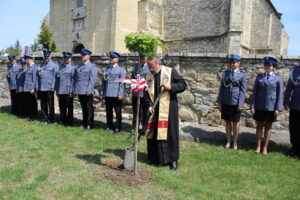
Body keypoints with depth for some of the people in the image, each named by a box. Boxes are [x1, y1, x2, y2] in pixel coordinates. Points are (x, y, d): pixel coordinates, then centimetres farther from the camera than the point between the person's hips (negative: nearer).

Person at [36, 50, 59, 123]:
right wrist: (37, 86, 8)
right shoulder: (41, 65, 16)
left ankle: (51, 118, 10)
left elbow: (55, 76, -7)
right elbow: (38, 76, 15)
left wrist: (53, 87, -13)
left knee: (50, 104, 2)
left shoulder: (54, 65, 0)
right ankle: (44, 118, 20)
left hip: (49, 88, -5)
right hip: (41, 88, 5)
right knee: (43, 104, 11)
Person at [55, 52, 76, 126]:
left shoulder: (73, 67, -1)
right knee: (62, 107, 10)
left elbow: (73, 80, -7)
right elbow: (57, 78, 15)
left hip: (68, 91, -5)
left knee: (69, 107, 4)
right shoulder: (60, 67, 14)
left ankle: (69, 121, 13)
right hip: (60, 91, 5)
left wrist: (71, 91, -13)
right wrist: (56, 90, 10)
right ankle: (62, 120, 21)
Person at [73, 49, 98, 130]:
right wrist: (74, 89, 10)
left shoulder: (92, 66, -3)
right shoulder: (79, 66, 16)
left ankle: (89, 124, 10)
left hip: (87, 92, -6)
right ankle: (84, 122, 24)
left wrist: (89, 90, -19)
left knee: (89, 108, 1)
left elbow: (92, 79, -12)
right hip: (80, 91, 6)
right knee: (83, 108, 14)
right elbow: (75, 78, 17)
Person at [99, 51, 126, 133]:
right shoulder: (107, 69, 15)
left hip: (116, 95, -5)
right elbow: (104, 81, 15)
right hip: (107, 94, 5)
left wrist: (120, 94, -14)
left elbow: (122, 83, -6)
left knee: (118, 112, 3)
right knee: (108, 111, 12)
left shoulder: (121, 69, 0)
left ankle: (118, 127, 13)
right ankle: (109, 125, 25)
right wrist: (101, 93, 11)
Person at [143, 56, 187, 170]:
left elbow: (183, 85, -2)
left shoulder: (170, 72, -3)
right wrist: (149, 105, -7)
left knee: (170, 133, 1)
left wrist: (171, 87, -19)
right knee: (153, 134, 6)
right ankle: (156, 158, 23)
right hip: (155, 111, 4)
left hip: (168, 110, -4)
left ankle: (173, 159, 15)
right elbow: (146, 94, 9)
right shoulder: (148, 77, 8)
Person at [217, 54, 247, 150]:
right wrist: (219, 102, 3)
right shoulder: (226, 73, 7)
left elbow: (243, 89, -6)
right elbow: (222, 88, 7)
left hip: (236, 102, -3)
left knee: (235, 122, 8)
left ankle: (235, 143, 21)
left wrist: (240, 104, -12)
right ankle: (228, 142, 22)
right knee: (227, 121, 10)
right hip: (226, 101, 3)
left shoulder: (242, 74, -2)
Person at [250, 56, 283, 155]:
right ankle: (258, 146, 18)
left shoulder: (278, 78, 0)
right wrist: (252, 106, -2)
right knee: (259, 126, 8)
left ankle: (265, 147, 19)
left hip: (271, 107, -1)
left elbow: (280, 94, -2)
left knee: (268, 126, 9)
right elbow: (254, 92, 3)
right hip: (259, 106, 1)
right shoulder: (259, 77, 4)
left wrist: (278, 108, -8)